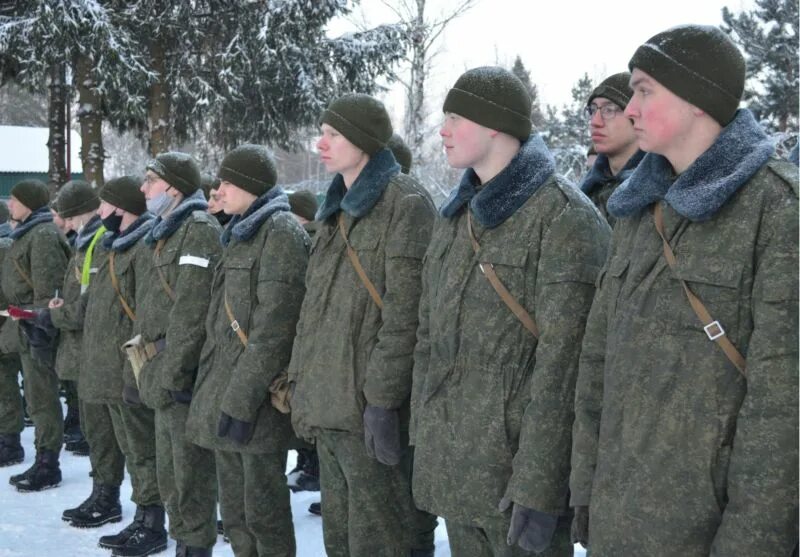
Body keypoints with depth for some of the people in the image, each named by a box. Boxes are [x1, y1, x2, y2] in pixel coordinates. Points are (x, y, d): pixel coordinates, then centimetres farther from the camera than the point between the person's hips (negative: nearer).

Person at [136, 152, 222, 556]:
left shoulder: (200, 229, -13)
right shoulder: (169, 231, 19)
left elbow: (191, 311, -21)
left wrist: (173, 373, -23)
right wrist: (154, 369, 20)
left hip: (184, 373, -10)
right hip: (163, 371, 10)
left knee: (191, 470, -3)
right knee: (170, 471, 17)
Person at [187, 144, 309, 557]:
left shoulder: (280, 232, -11)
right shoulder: (240, 234, 18)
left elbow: (272, 330, -18)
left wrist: (242, 399, -21)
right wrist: (216, 390, 17)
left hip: (255, 399, -9)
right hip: (223, 390, 9)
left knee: (262, 508, -2)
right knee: (234, 510, 14)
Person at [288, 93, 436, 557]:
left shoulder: (405, 204, -9)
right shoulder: (337, 207, 17)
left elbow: (403, 315, -16)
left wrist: (383, 399, -20)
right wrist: (302, 381, 16)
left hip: (366, 402, -8)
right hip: (327, 398, 9)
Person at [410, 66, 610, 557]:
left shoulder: (563, 215, -12)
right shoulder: (455, 214, 12)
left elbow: (561, 360, -17)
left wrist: (538, 486, -20)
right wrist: (422, 435, 11)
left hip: (515, 460, -7)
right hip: (449, 464, 7)